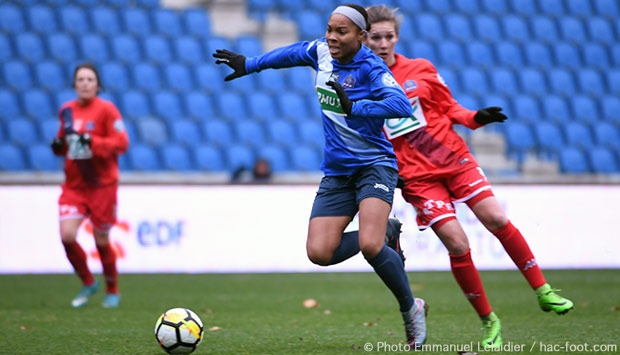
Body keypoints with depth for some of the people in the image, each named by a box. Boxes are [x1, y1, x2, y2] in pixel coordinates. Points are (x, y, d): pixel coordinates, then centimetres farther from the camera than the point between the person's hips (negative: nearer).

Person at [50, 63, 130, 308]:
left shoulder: (106, 110, -8)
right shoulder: (66, 110, 7)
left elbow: (121, 143, -14)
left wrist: (91, 142, -26)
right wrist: (59, 145, -3)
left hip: (102, 184, -4)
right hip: (74, 185, 4)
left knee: (101, 241, 3)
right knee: (67, 236, -12)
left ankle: (112, 291, 27)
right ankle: (88, 283, 12)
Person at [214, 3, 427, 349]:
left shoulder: (370, 67, -16)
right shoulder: (321, 51, 3)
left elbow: (402, 106, -31)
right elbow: (292, 53, 26)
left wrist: (354, 107, -39)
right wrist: (249, 64, 31)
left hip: (374, 165, -6)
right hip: (337, 171, 6)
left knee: (370, 246, -26)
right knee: (319, 252, -9)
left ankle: (411, 310, -1)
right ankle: (385, 233, 18)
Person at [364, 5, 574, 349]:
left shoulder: (420, 70, 2)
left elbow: (450, 108, 10)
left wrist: (477, 118, -8)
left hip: (454, 159, 2)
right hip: (417, 177, -1)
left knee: (496, 218, -12)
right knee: (457, 244, -12)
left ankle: (544, 291, 1)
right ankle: (489, 322, 3)